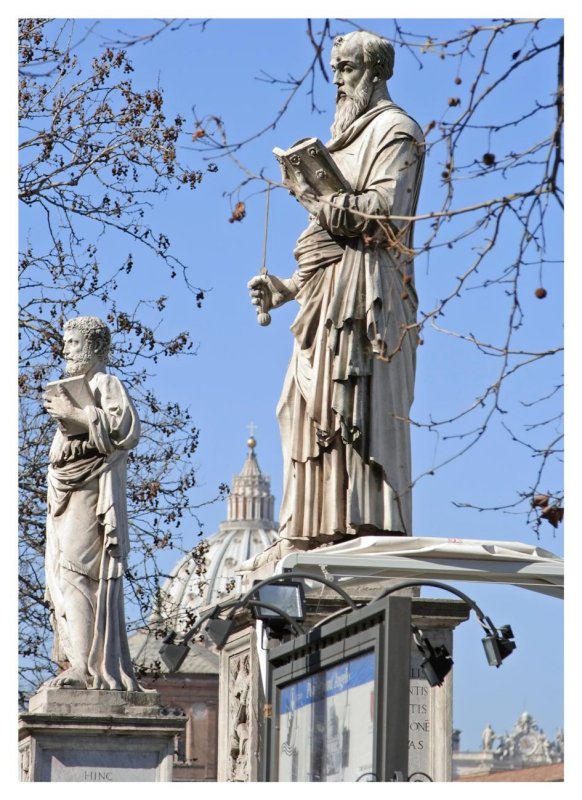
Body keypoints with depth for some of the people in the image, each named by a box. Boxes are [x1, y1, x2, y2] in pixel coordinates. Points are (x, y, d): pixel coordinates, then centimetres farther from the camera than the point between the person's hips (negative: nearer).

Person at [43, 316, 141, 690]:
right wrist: (60, 412, 11)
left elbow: (127, 428, -17)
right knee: (62, 574, 2)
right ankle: (80, 663, -1)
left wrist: (76, 415, -16)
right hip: (68, 495, 9)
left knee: (78, 572, -17)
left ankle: (89, 666, -21)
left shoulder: (106, 384, -2)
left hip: (92, 492, -9)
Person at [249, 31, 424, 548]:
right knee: (315, 410, 1)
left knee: (354, 410, -17)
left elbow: (386, 210, -15)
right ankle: (319, 540, -4)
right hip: (328, 294, 9)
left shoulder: (394, 130, 1)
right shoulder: (348, 140, 27)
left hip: (363, 292, -9)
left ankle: (367, 531, -22)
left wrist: (320, 200, -9)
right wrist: (285, 288, 16)